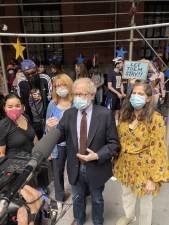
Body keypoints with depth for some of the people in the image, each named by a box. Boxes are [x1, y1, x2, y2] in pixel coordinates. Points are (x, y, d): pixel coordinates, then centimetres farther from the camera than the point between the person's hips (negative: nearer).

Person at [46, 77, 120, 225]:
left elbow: (114, 143, -13)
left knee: (97, 199, 24)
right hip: (75, 167, 3)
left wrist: (97, 156, -25)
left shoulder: (105, 114, -17)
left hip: (96, 168, -2)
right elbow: (59, 136, -4)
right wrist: (51, 130, -26)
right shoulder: (68, 114, -7)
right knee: (77, 198, 27)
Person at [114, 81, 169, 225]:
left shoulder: (155, 119, -21)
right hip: (126, 165, 6)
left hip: (144, 168, -5)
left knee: (145, 202, 18)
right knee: (127, 195, 27)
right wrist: (117, 162, 8)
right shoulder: (125, 115, -2)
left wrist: (153, 178, -17)